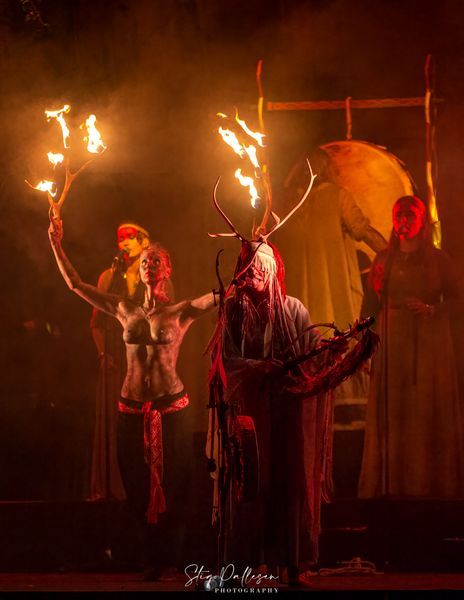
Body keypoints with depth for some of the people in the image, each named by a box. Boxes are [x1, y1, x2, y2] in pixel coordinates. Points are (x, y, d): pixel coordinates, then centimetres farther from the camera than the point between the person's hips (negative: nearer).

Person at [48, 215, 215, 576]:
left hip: (171, 407, -3)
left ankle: (173, 560, 10)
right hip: (132, 408, 4)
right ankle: (154, 560, 17)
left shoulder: (181, 312, -1)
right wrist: (56, 244, 11)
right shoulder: (125, 310, 10)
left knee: (171, 486, -1)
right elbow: (75, 284, 13)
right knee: (139, 487, 6)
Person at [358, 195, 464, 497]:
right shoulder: (384, 260, 10)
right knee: (392, 409, -3)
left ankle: (432, 482, 1)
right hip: (393, 343, 2)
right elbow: (370, 306, 8)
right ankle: (393, 482, 2)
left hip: (430, 342, -1)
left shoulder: (438, 259, 5)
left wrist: (430, 309, -14)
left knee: (429, 409, -4)